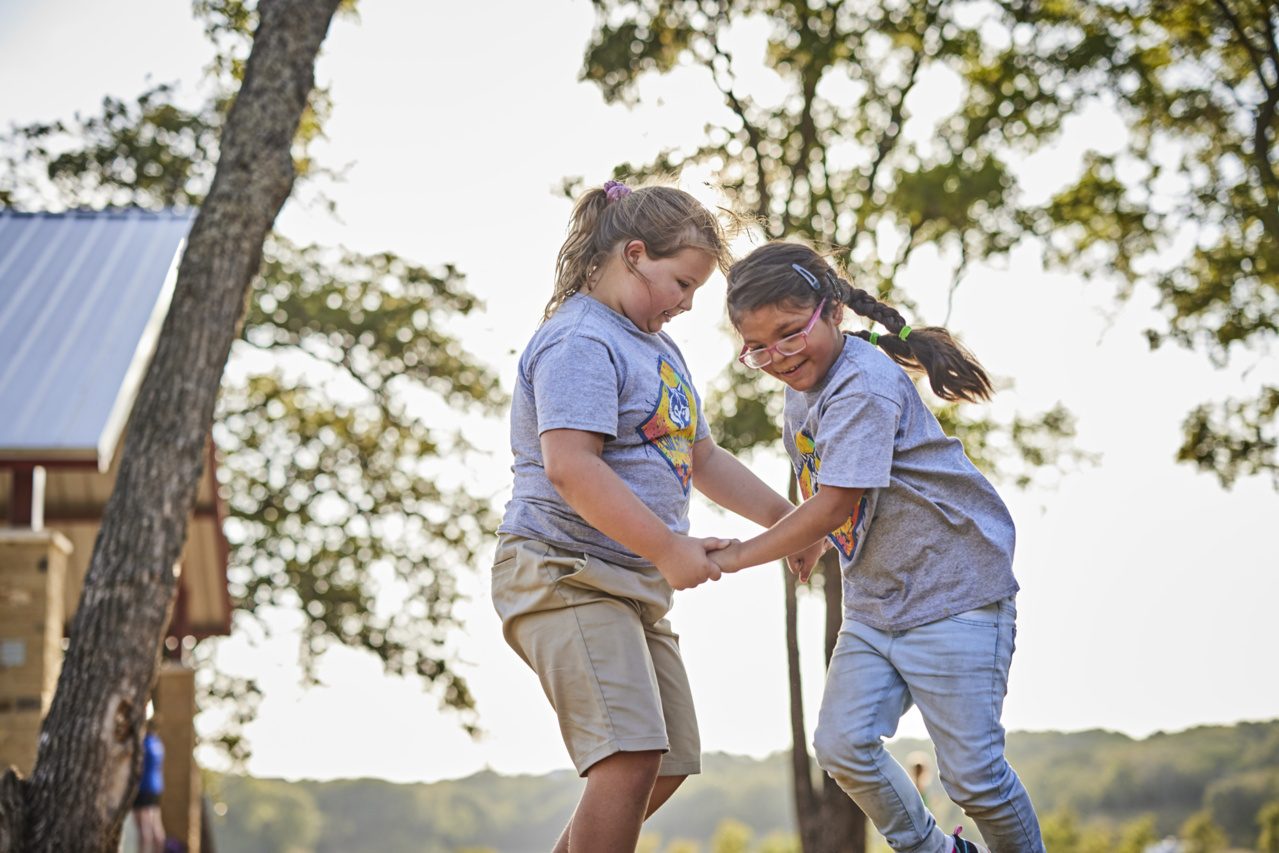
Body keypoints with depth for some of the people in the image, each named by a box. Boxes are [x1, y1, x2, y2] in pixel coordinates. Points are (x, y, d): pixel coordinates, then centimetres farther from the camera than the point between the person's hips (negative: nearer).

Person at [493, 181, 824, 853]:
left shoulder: (660, 348, 20)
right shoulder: (580, 341, -14)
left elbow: (702, 457, 28)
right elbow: (569, 467, -26)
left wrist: (783, 517, 18)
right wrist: (669, 550, -25)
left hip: (635, 584, 10)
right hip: (565, 575, -10)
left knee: (670, 763, 14)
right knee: (631, 756, -22)